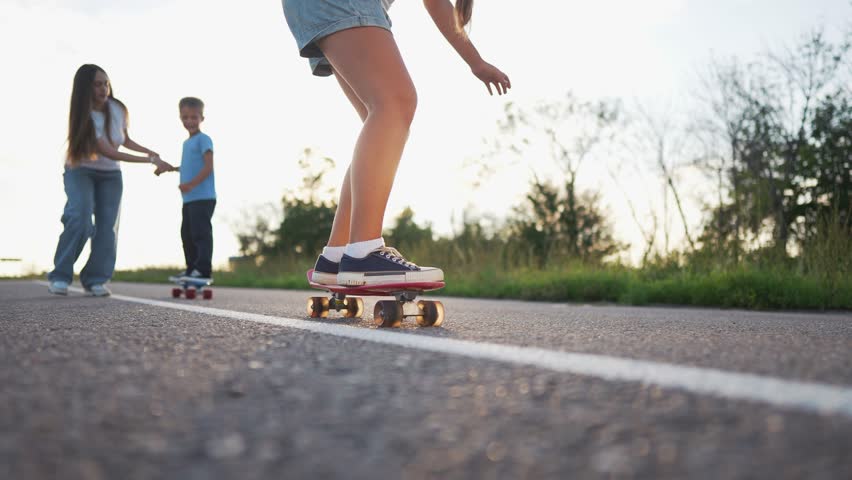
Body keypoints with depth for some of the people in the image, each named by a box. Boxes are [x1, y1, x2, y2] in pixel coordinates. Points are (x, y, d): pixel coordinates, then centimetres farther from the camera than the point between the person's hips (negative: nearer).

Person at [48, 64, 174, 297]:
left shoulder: (118, 110, -10)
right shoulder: (82, 118, -25)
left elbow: (125, 140, 11)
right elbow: (109, 152, -30)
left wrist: (151, 152, -5)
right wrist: (151, 161, -34)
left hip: (110, 175, 4)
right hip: (80, 171, -4)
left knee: (108, 225, -9)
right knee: (79, 217, -24)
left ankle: (95, 279, -3)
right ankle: (60, 276, -16)